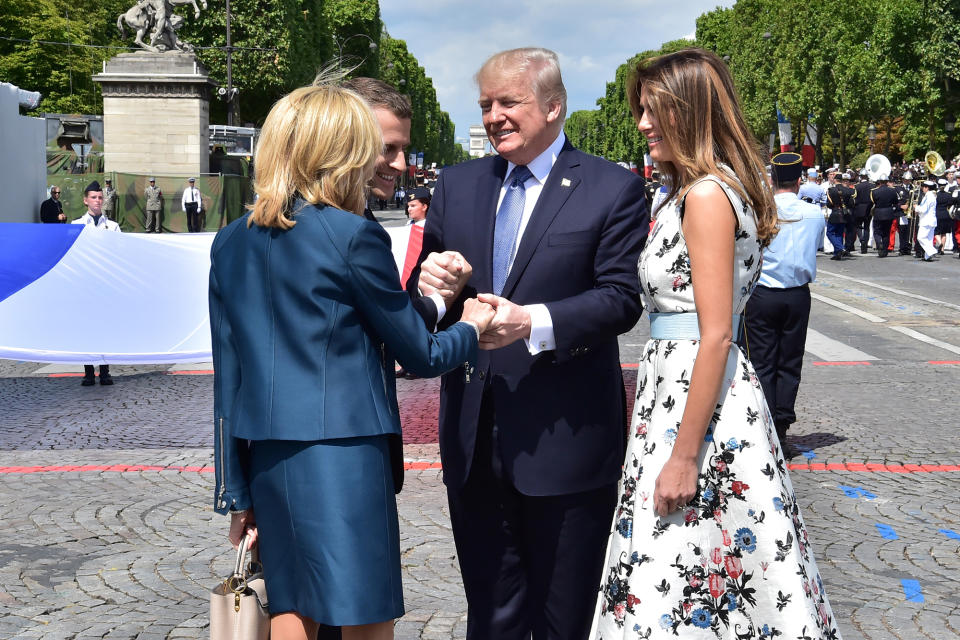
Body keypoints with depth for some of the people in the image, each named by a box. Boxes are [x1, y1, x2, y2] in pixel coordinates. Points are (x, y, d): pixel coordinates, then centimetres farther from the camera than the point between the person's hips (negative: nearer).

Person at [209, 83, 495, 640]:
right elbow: (418, 355, -2)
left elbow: (227, 374, 10)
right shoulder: (355, 237, -10)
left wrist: (236, 489, 15)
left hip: (266, 456, 7)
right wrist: (471, 329, 20)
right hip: (341, 452, -7)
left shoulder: (231, 243, 8)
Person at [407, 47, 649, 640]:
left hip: (565, 440, -4)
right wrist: (427, 284, -12)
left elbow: (622, 297, -12)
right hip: (473, 440, 4)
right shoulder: (457, 185, 11)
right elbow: (424, 301, 12)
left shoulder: (614, 189, -3)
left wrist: (534, 322, -26)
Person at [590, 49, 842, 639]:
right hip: (679, 384, 10)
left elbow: (716, 336, -20)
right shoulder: (692, 192, 15)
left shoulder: (707, 196, -15)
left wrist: (683, 456, -20)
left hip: (701, 396, -10)